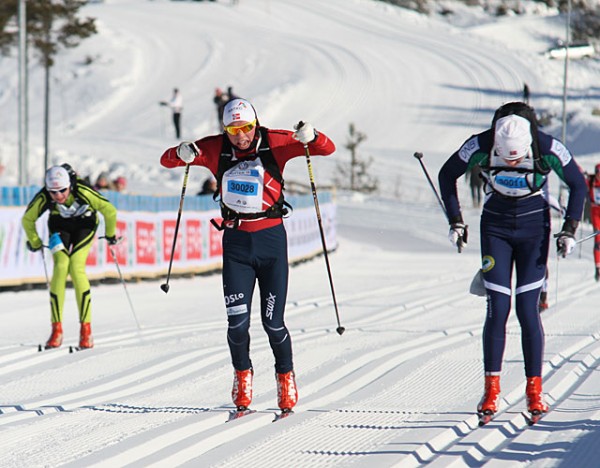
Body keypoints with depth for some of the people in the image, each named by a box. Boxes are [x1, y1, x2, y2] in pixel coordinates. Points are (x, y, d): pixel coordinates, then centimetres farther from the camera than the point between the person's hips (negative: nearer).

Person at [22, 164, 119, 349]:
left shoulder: (82, 191, -36)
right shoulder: (43, 198, -29)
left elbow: (110, 211, -23)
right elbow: (28, 219, -9)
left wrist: (110, 234, -9)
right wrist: (35, 243, 2)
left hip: (84, 224, -2)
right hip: (59, 226, 2)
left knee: (76, 267, -21)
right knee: (60, 266, -19)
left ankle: (86, 329, -15)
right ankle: (57, 329, -16)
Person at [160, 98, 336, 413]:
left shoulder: (274, 143, -8)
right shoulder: (216, 149, -2)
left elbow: (327, 149, -10)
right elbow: (166, 161, 3)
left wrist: (310, 137, -32)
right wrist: (182, 155, -20)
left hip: (271, 238, -2)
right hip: (236, 241, 2)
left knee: (273, 322, -1)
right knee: (237, 321, -4)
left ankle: (285, 376, 22)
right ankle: (242, 375, 21)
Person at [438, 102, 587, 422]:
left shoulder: (548, 149, -23)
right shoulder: (480, 146, -21)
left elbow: (577, 184, -5)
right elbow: (447, 175, -2)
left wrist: (569, 230, -9)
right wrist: (455, 221, -4)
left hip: (534, 227, -1)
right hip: (495, 226, 1)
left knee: (527, 310, -7)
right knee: (497, 309, -8)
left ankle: (534, 390, 1)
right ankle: (491, 390, 1)